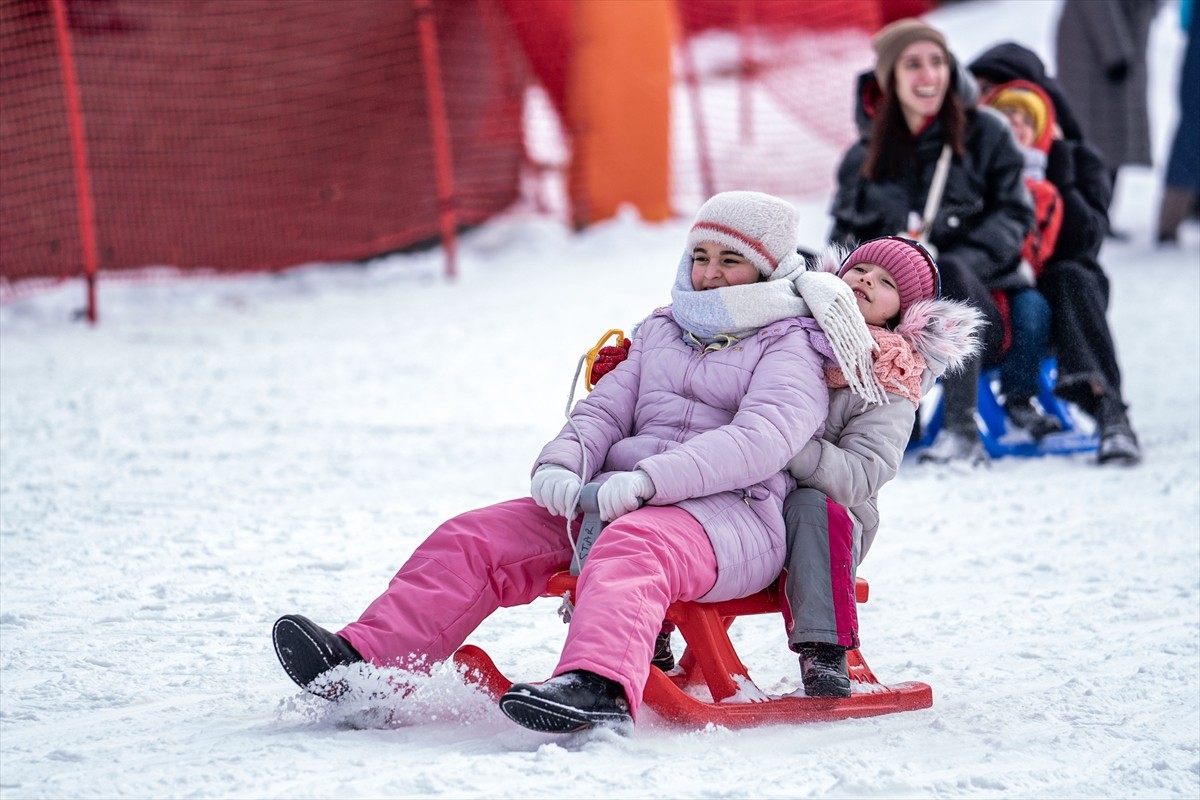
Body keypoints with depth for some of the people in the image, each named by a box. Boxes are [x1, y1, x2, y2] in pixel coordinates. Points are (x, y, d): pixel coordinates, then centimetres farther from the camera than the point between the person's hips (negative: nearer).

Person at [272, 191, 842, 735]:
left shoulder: (792, 345, 4)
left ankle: (600, 687, -69)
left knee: (630, 550, -41)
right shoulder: (663, 332, 26)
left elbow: (762, 438, -14)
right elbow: (603, 411, 20)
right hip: (618, 500, 7)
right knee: (475, 538, -10)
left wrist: (645, 481, -25)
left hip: (731, 513, -7)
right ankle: (361, 663, -23)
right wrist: (560, 465, -6)